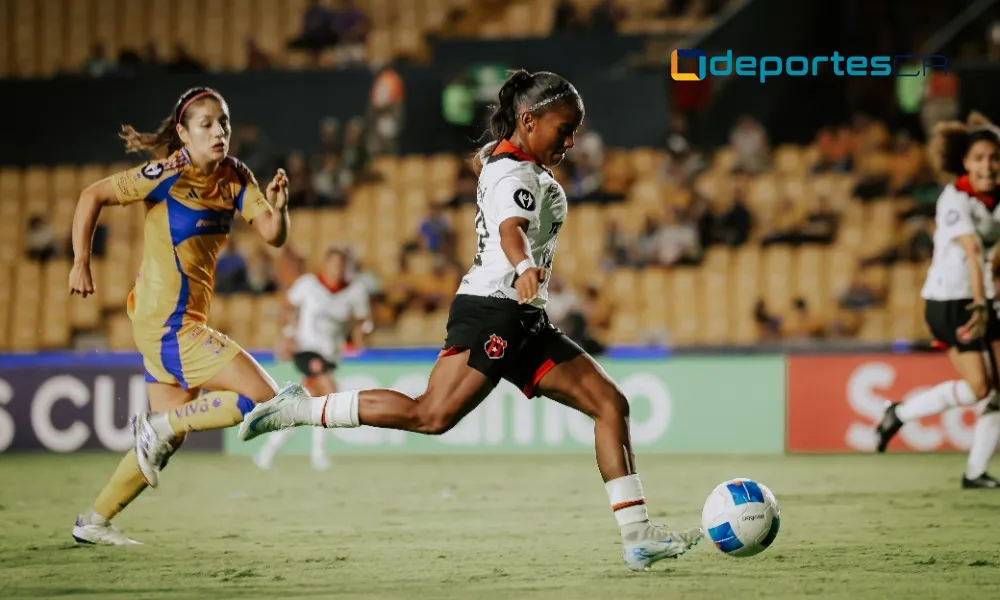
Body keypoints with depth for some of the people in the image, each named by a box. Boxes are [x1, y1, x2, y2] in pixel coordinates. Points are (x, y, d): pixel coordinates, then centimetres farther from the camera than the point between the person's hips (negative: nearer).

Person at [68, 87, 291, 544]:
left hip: (184, 322, 8)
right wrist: (81, 264, -12)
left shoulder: (234, 179, 4)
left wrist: (277, 207, -23)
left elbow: (273, 235, -2)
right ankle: (159, 426, -3)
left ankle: (94, 521, 22)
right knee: (261, 396, -16)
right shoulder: (169, 174, -14)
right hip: (168, 321, -8)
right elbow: (92, 197, -9)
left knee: (170, 435, 15)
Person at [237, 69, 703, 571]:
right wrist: (525, 268, -54)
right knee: (432, 414, -24)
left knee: (610, 403, 0)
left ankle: (637, 536, -5)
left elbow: (485, 159, 45)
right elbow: (512, 229, -34)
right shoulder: (516, 176, -12)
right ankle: (302, 408, -11)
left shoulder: (502, 159, 19)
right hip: (493, 310, -11)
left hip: (525, 324, 11)